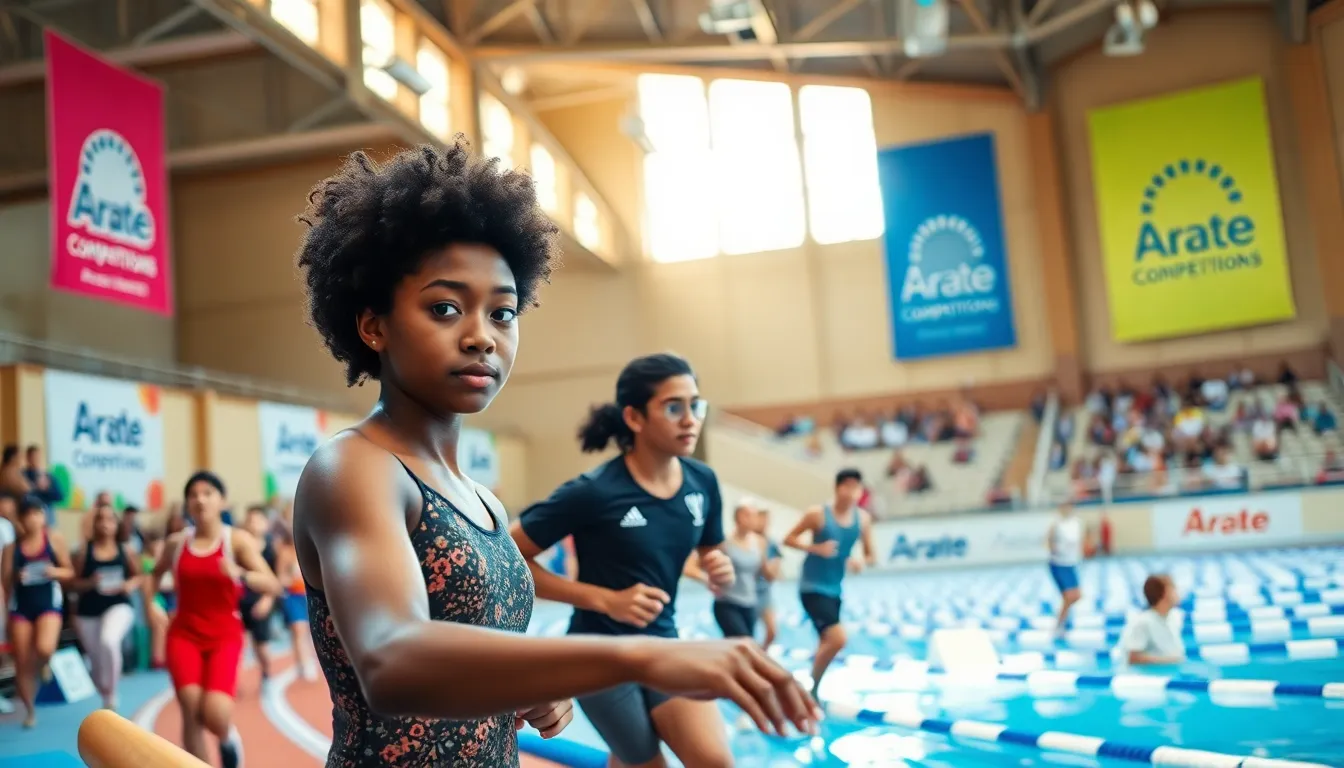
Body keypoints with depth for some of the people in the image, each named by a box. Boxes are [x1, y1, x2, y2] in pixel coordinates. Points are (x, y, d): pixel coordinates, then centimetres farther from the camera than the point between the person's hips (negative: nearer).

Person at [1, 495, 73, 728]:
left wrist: (54, 572, -15)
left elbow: (69, 572, 3)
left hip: (48, 602, -2)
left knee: (44, 648, -26)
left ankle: (39, 669, 11)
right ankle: (31, 710, 20)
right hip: (20, 604, 2)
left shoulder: (55, 538, -1)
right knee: (21, 662, 2)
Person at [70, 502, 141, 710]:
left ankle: (112, 693, -15)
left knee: (109, 641, -33)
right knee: (96, 662, 11)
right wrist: (90, 582, -18)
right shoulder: (84, 552, -1)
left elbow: (138, 576, 11)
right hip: (88, 612, 2)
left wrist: (129, 585, -10)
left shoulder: (125, 550, 1)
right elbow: (73, 584, 1)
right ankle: (106, 700, 37)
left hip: (118, 606, -2)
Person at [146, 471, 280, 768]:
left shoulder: (238, 540, -7)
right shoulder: (176, 542, 3)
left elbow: (273, 586, -17)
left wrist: (240, 574, -35)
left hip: (225, 636, -2)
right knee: (191, 712, -14)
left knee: (215, 715, -18)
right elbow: (156, 573, 26)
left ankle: (228, 738, 21)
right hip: (183, 635, 2)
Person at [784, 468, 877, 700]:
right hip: (812, 588, -6)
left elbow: (871, 555, 7)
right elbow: (788, 539, -7)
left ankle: (812, 688, 34)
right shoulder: (817, 514, -14)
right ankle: (811, 687, 1)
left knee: (827, 642, 16)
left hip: (835, 589, 6)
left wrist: (860, 562, -16)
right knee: (838, 639, -18)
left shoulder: (863, 518, -2)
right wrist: (816, 548, -22)